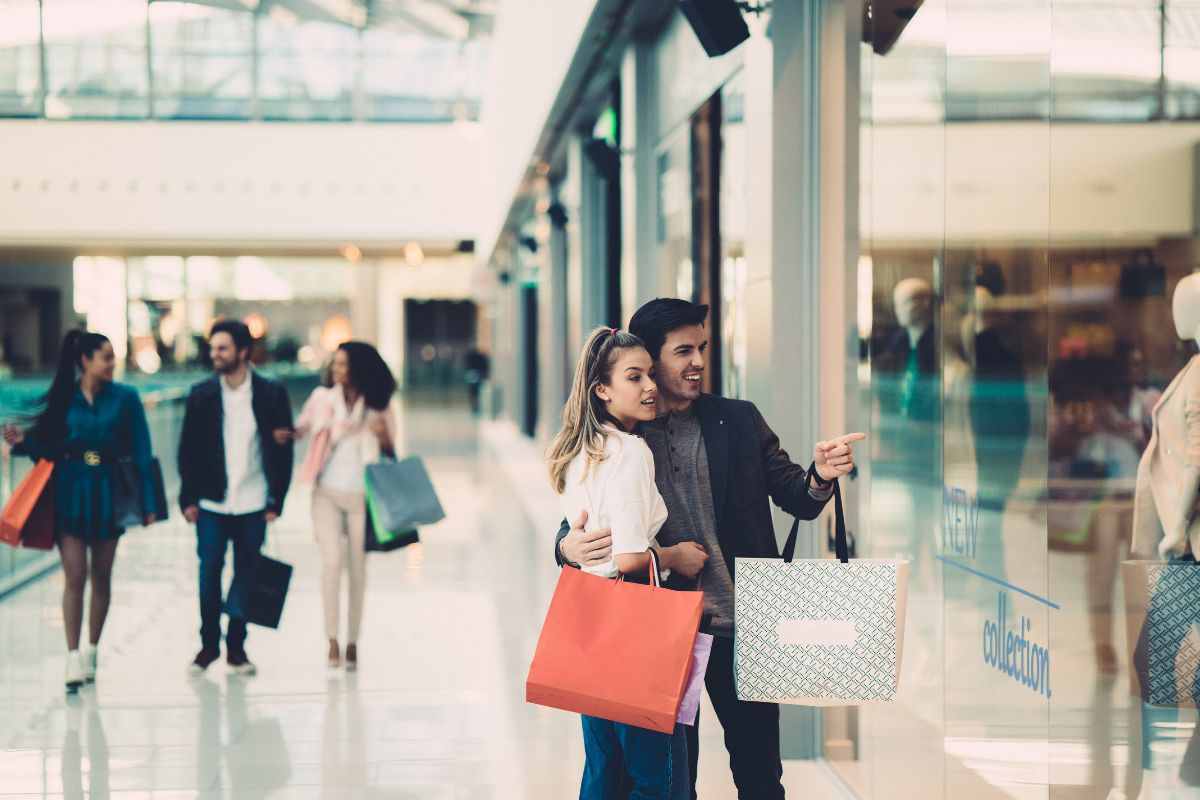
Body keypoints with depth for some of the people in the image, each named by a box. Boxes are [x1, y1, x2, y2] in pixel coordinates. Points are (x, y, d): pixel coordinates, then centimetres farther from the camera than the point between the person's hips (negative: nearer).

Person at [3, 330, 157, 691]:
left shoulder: (125, 398, -1)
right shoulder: (62, 399, 0)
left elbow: (141, 453, -1)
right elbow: (47, 447, 4)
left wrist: (147, 502, -5)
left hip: (108, 495, 1)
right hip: (70, 495, 0)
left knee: (101, 576, 8)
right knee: (74, 577, -5)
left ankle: (92, 652, 20)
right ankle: (74, 658, -3)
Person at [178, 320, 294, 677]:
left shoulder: (271, 394, -1)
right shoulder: (201, 395, 2)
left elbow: (283, 449, 2)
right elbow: (188, 450, 5)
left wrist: (277, 500, -2)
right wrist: (188, 499, -1)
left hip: (253, 504, 0)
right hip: (211, 504, 1)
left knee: (245, 574, 6)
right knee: (209, 573, 2)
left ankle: (236, 647, 15)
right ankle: (208, 644, 15)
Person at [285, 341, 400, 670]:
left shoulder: (380, 405, -1)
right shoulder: (322, 397, 0)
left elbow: (391, 454, 6)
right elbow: (302, 428, 13)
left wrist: (383, 437, -15)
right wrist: (287, 434, -9)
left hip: (362, 496, 0)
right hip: (327, 493, 0)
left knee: (357, 569, 6)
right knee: (332, 562, -13)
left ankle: (352, 642, 16)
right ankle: (332, 641, -9)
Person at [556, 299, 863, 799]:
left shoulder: (739, 421, 3)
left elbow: (796, 499, 2)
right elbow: (581, 519, 0)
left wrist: (821, 476, -21)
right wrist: (571, 546, -24)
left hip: (741, 629, 1)